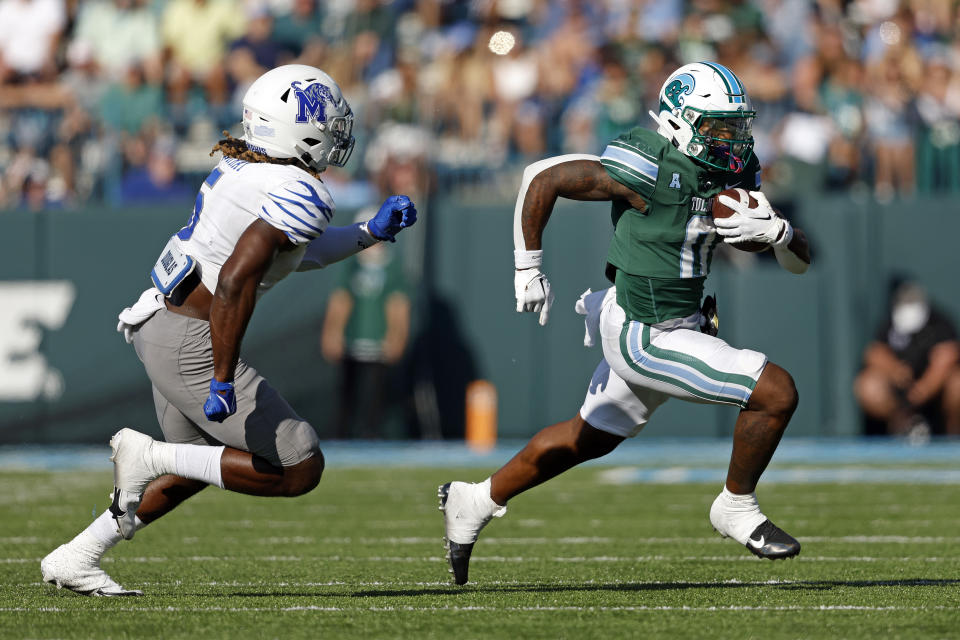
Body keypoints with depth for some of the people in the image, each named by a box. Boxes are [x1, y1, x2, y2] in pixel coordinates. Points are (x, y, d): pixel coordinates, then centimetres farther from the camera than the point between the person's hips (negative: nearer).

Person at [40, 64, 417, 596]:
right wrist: (223, 381, -28)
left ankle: (73, 560, 31)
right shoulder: (300, 194, -19)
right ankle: (149, 456, -5)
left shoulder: (241, 167, 9)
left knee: (198, 467, 29)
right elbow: (236, 281, -30)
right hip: (191, 347, -10)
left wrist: (371, 232, 26)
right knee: (300, 470, -3)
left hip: (157, 326, 10)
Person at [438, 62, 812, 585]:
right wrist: (528, 269, -10)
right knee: (777, 393, -13)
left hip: (682, 323, 9)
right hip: (645, 339, -9)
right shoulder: (648, 171, -21)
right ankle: (736, 508, 8)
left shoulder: (736, 172, 2)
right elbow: (542, 178, -14)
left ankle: (475, 502, 40)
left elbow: (800, 261, 3)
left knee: (589, 438, 25)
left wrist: (773, 230, -20)